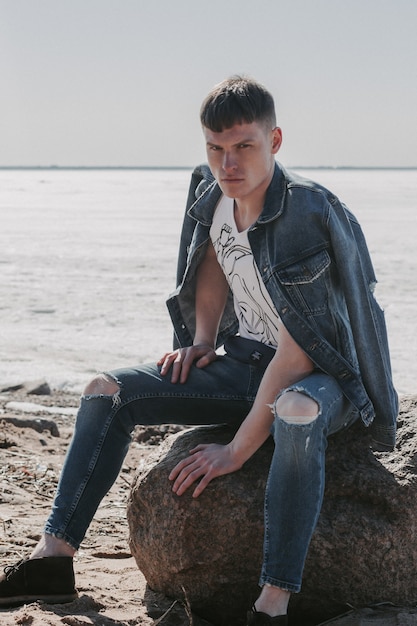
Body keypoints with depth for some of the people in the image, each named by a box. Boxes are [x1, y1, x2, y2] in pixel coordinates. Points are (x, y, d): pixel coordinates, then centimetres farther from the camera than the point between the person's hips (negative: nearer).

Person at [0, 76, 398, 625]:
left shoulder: (309, 214, -25)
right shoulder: (213, 197, -3)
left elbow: (299, 352, -27)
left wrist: (238, 450, -27)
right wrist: (201, 342, 3)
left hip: (322, 374, -7)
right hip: (247, 363, 7)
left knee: (296, 412, -43)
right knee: (108, 392, -5)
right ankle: (53, 558, -9)